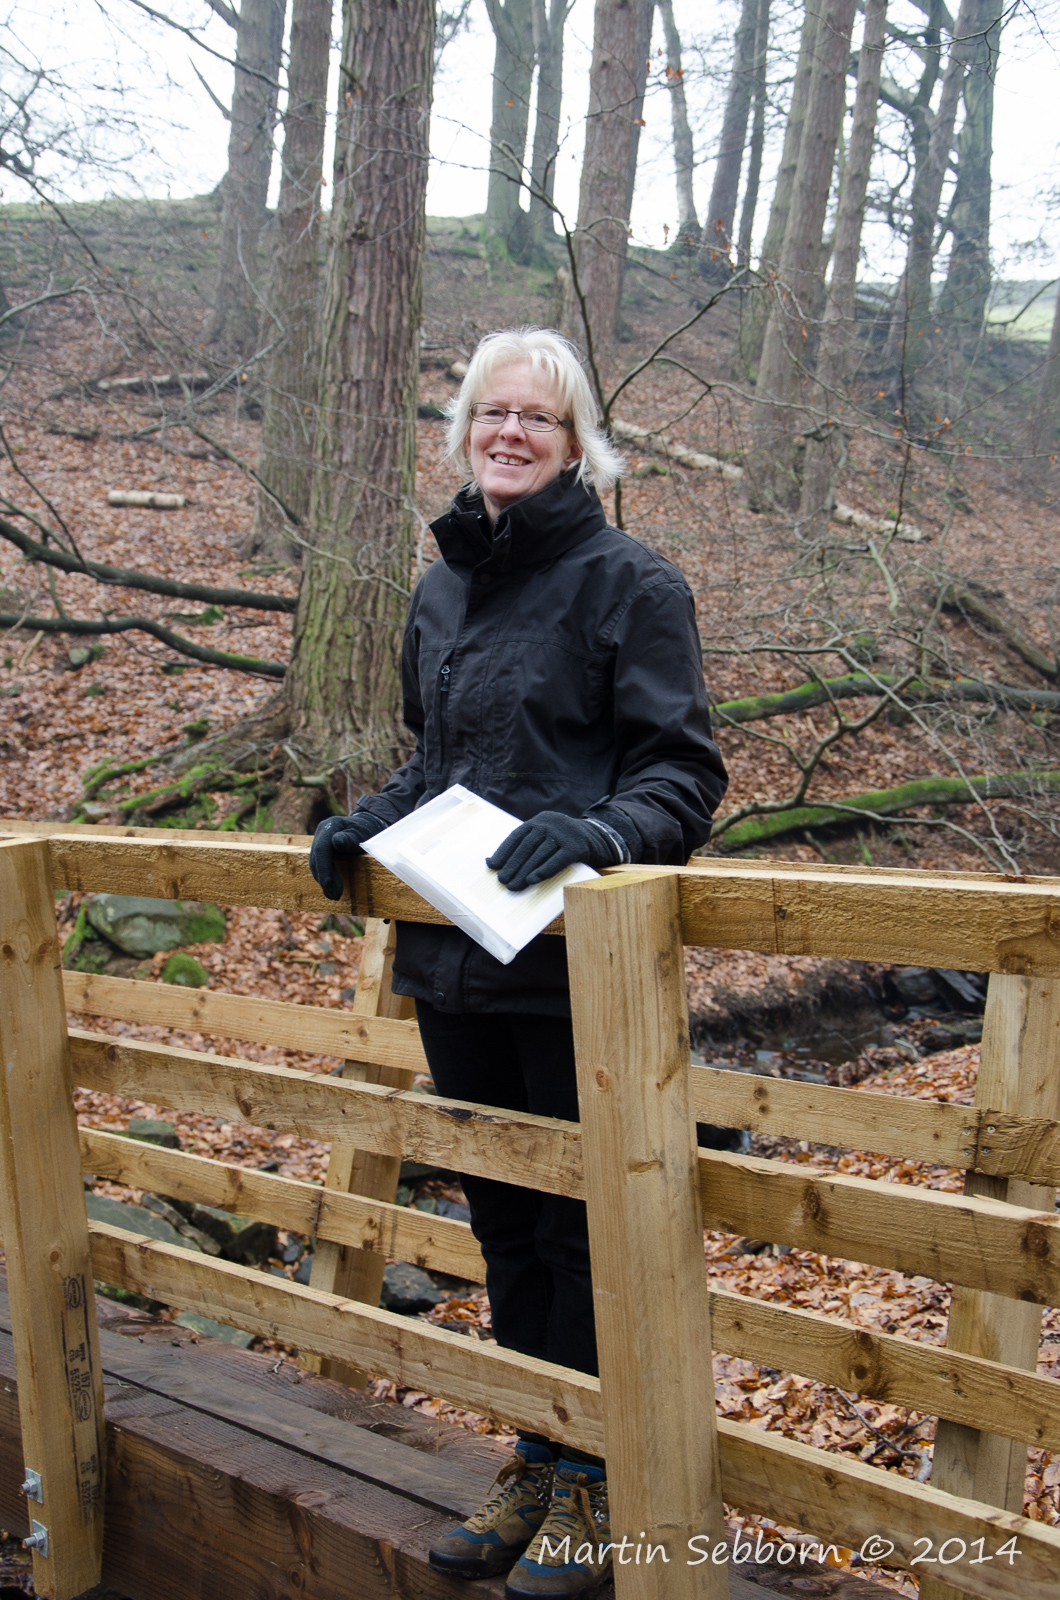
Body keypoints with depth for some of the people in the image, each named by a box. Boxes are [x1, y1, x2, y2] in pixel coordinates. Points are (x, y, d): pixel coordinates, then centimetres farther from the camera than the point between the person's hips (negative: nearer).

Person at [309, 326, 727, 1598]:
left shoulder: (628, 582, -7)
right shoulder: (442, 588, 13)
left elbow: (682, 770, -10)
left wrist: (594, 831, -28)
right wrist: (370, 823, 5)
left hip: (576, 965, -6)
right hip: (453, 961, 7)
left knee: (585, 1222, 5)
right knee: (501, 1217, 16)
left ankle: (596, 1481, 24)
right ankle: (535, 1460, 34)